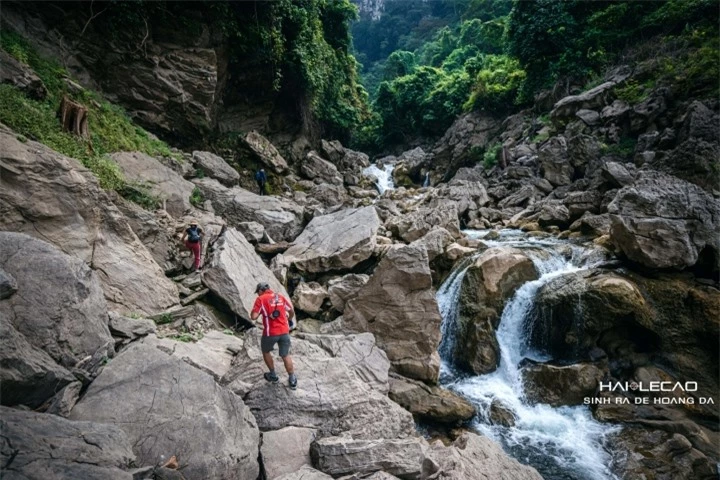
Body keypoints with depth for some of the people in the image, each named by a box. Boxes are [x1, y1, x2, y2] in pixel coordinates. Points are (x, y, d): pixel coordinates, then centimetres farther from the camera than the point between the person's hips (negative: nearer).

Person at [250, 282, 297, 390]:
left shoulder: (260, 299, -6)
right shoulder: (281, 297, 10)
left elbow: (253, 317, -13)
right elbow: (292, 311, 19)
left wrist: (254, 310, 8)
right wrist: (289, 320, 38)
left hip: (270, 333, -4)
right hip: (284, 331, 4)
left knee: (266, 351, 24)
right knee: (285, 355, 16)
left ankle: (273, 376, 32)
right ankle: (292, 380, 18)